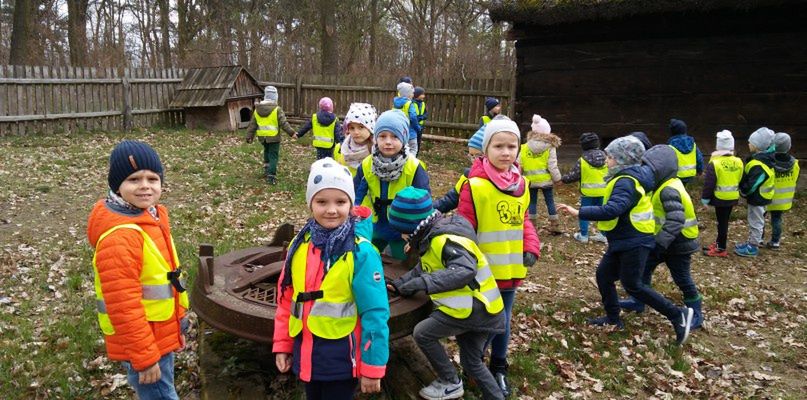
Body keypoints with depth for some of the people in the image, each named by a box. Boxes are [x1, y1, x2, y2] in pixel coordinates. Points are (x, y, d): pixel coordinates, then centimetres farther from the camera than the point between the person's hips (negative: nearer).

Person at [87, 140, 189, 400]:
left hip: (161, 333, 9)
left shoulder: (151, 216, 4)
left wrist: (177, 327, 20)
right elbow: (123, 306, -26)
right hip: (143, 342, -9)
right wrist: (144, 358, -21)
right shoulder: (120, 236, -26)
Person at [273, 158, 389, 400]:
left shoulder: (361, 252, -18)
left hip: (342, 358, -5)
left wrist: (372, 367, -12)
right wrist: (282, 344, 9)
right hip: (306, 354, 5)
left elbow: (375, 313, -15)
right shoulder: (300, 245, -2)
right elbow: (286, 298, 7)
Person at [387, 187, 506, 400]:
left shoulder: (446, 238, -23)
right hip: (479, 308, 10)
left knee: (422, 333, 0)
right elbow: (425, 269, 22)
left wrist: (423, 283, -39)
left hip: (473, 308, -10)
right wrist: (399, 284, 12)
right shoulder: (431, 237, 10)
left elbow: (465, 271, -37)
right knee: (472, 362, 21)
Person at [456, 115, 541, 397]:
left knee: (503, 320, 18)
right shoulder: (475, 185, -18)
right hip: (484, 271, -5)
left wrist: (531, 247, 1)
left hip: (511, 269, 6)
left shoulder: (521, 185, 3)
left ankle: (498, 368, 39)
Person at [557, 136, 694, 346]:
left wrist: (579, 212, -39)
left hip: (634, 243, -10)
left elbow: (611, 210, -38)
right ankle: (613, 318, 25)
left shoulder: (626, 182, -24)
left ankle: (677, 314, 8)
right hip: (623, 241, 10)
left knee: (632, 285, -2)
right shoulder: (630, 177, 9)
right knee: (603, 275, 12)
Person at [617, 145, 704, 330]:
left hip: (678, 242, -10)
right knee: (644, 266, 14)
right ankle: (638, 301, 26)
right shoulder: (665, 185, 5)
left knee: (682, 278, 3)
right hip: (664, 240, 10)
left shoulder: (669, 190, -26)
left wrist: (660, 242, -36)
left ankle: (695, 314, 19)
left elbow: (676, 221, -35)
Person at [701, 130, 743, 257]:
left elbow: (709, 184, -17)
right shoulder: (738, 162, 2)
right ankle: (719, 242, 30)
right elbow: (740, 180, 12)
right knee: (724, 220, 16)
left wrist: (705, 198, -6)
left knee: (722, 222, 0)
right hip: (733, 198, 6)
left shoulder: (714, 163, -18)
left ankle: (721, 249, 7)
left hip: (720, 198, -6)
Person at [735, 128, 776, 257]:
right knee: (755, 221, 21)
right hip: (760, 197, 10)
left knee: (755, 222, 3)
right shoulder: (764, 158, 2)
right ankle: (752, 242, 34)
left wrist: (742, 192, -11)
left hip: (757, 198, -10)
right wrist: (744, 189, 9)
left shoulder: (759, 165, -30)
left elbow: (752, 184, -28)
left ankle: (752, 248, 14)